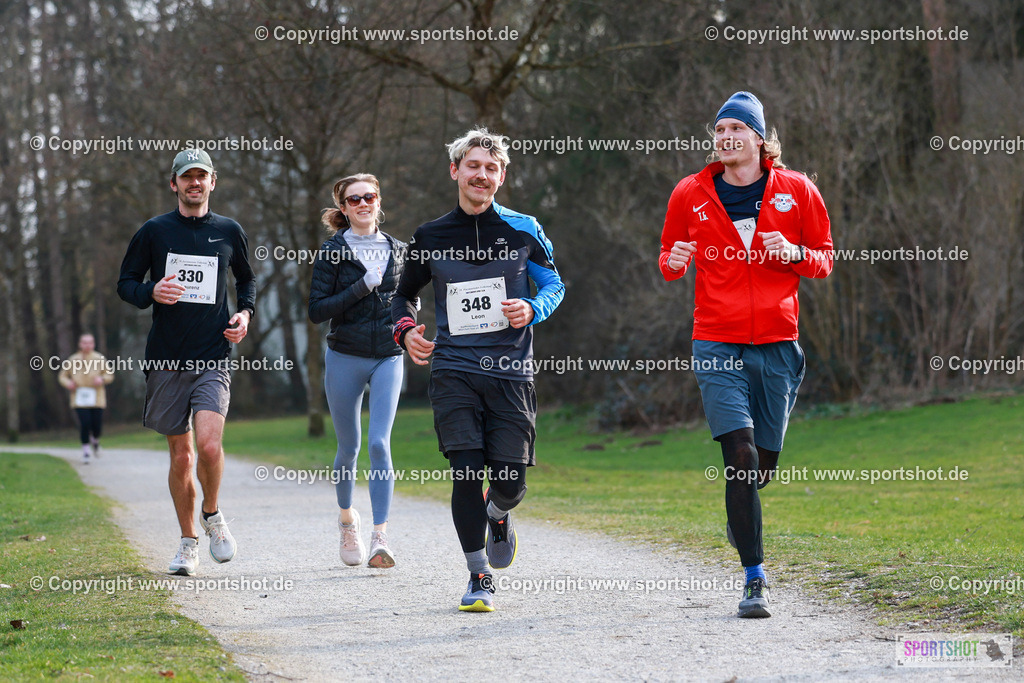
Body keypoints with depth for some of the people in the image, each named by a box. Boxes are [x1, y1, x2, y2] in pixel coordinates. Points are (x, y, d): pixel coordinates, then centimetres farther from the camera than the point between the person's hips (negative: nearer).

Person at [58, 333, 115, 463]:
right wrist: (68, 383, -9)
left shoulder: (100, 359, 4)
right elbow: (62, 376, 12)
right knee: (84, 424, -13)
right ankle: (85, 451, 0)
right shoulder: (73, 360, 4)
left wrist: (102, 379, -12)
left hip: (96, 398, 1)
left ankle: (95, 441, 34)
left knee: (97, 426, -1)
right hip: (80, 398, -1)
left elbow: (110, 375, 9)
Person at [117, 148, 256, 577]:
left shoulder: (229, 232, 8)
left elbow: (246, 279, 23)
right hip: (166, 360, 1)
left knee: (209, 445, -19)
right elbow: (125, 283, 9)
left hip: (213, 359, 0)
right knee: (181, 455, 5)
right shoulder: (154, 232, 4)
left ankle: (212, 515, 9)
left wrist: (244, 313, 4)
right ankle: (188, 541, 21)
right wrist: (151, 293, -13)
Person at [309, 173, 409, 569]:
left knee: (380, 443, -13)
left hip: (388, 358, 1)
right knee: (349, 446, 9)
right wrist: (361, 287, -17)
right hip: (345, 358, -1)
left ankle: (380, 538, -17)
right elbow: (316, 311, -9)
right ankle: (346, 518, 35)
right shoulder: (332, 252, -2)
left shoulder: (397, 251, 8)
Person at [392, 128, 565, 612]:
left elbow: (554, 283, 13)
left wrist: (532, 309, -9)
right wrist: (406, 330, -1)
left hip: (510, 372, 0)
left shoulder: (523, 231, 3)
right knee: (467, 472, -12)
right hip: (454, 370, 0)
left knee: (509, 482, -3)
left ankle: (498, 516, 36)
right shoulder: (430, 238, 6)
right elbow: (404, 295, 20)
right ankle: (479, 578, 3)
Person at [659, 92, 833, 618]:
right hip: (717, 345, -1)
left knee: (764, 462, 8)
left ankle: (739, 513, 45)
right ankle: (754, 578, -10)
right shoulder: (691, 194, 5)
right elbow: (669, 257, 16)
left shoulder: (796, 191, 4)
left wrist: (794, 254, -11)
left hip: (777, 343, 1)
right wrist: (673, 262, -7)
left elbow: (825, 259, 11)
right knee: (740, 454, -15)